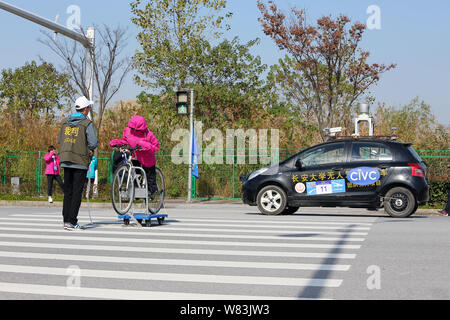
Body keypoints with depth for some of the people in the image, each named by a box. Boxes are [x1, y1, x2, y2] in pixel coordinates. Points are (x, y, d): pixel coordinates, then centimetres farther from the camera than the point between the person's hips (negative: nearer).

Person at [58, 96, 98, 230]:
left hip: (66, 161, 5)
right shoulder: (87, 123, -6)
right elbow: (93, 143, -11)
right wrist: (90, 146, 10)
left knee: (67, 191, 11)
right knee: (77, 192, -2)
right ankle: (72, 222, -4)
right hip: (80, 162, -5)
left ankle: (66, 220, 13)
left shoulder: (65, 122, 11)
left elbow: (59, 140, 17)